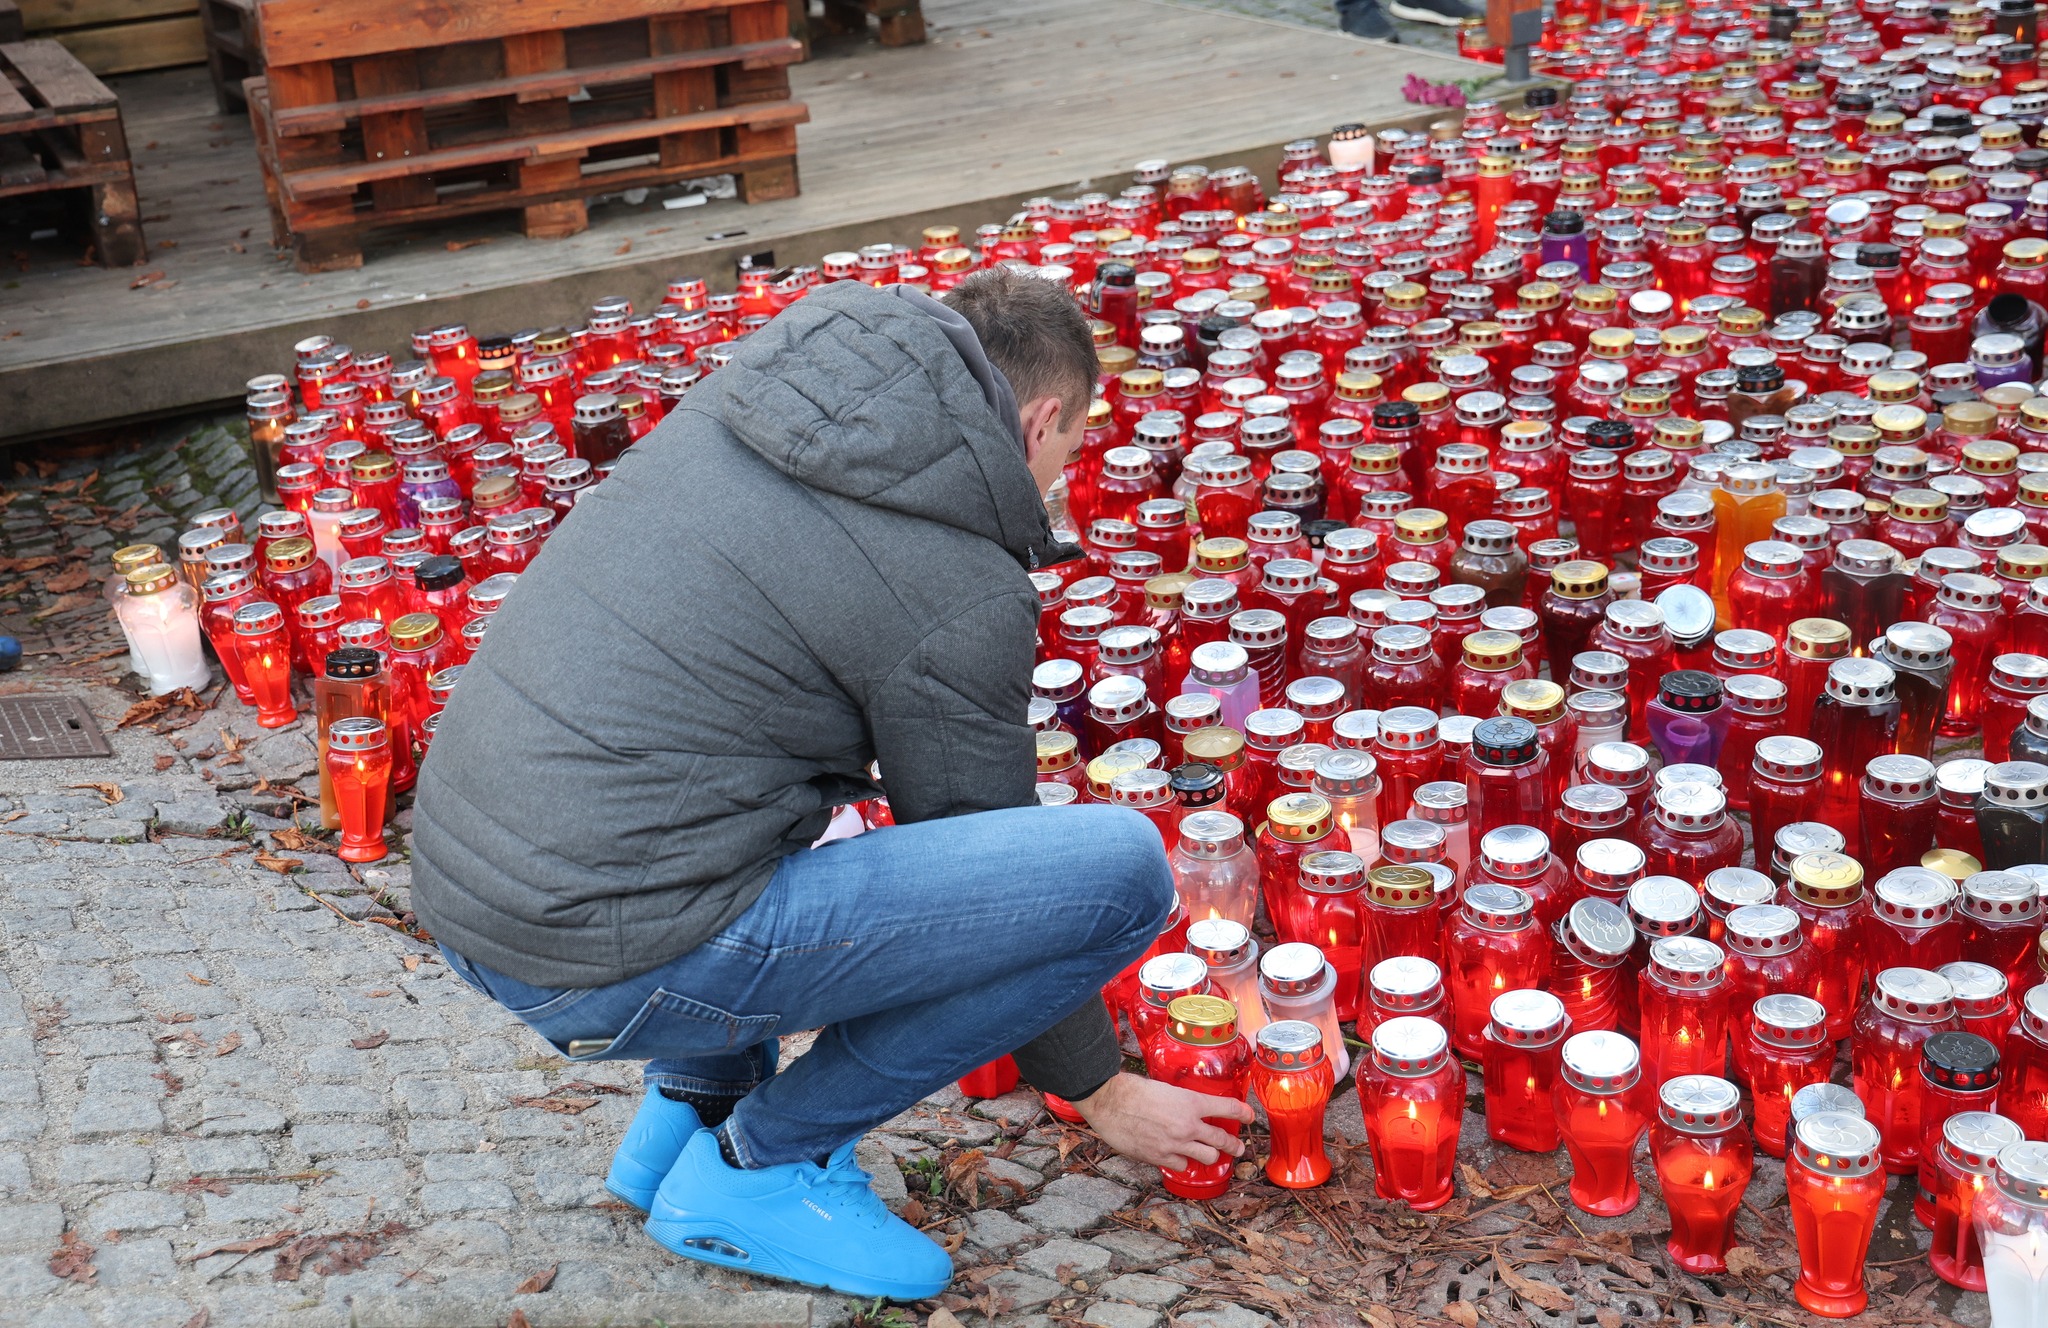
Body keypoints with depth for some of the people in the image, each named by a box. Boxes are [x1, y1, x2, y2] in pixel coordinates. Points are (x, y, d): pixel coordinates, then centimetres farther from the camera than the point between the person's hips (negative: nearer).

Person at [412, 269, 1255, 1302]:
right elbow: (991, 874, 2)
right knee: (1120, 867, -10)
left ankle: (689, 1107, 24)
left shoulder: (751, 391, 11)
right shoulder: (962, 591, -10)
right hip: (611, 965, -9)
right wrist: (1100, 1092, 18)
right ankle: (757, 1167, 5)